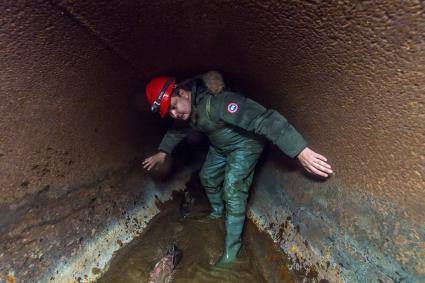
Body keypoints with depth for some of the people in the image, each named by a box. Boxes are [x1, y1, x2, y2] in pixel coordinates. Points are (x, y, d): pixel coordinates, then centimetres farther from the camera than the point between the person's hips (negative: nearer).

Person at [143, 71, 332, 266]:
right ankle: (218, 212, 48)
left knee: (232, 191, -14)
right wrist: (162, 152, 13)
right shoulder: (183, 108, -11)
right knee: (207, 177, 20)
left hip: (244, 143, -8)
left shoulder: (215, 101, -39)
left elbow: (261, 118, -47)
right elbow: (179, 129, 13)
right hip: (219, 146, 8)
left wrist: (301, 151, -52)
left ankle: (231, 250, 3)